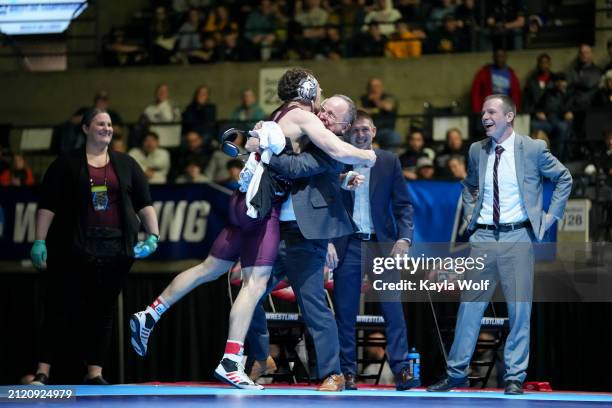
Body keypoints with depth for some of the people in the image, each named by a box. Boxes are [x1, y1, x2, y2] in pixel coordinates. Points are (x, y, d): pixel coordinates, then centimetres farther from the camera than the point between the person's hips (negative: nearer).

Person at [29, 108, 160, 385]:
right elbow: (47, 205, 1)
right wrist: (40, 241, -7)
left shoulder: (126, 164, 13)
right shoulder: (67, 164, 4)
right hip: (74, 248, -3)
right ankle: (42, 372, -4)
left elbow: (144, 204, 12)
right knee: (60, 309, -5)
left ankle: (94, 373, 9)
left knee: (103, 310, 4)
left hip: (116, 248, 3)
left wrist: (153, 235, 1)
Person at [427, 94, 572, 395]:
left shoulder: (533, 148, -2)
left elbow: (564, 178, 10)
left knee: (519, 308, -2)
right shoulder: (477, 150, 8)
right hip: (483, 236, 3)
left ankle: (514, 377, 7)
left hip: (518, 237, -3)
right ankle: (456, 373, 9)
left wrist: (551, 215, 6)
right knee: (469, 305, 2)